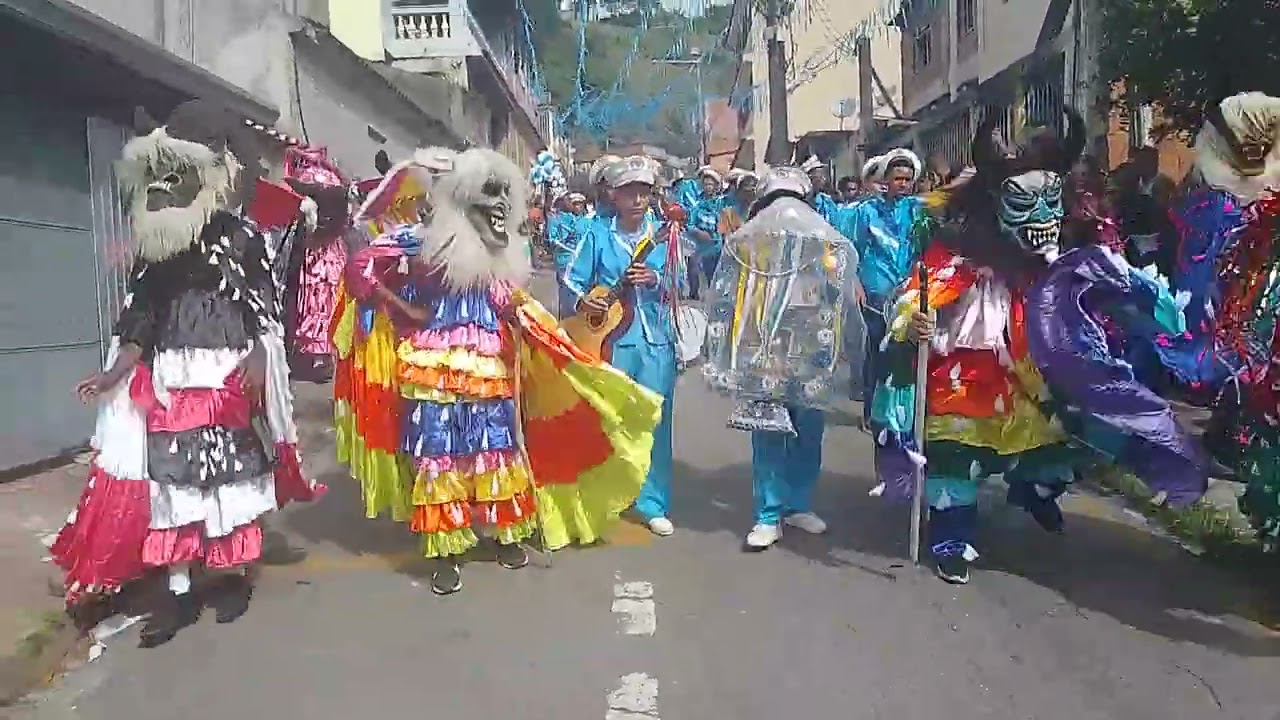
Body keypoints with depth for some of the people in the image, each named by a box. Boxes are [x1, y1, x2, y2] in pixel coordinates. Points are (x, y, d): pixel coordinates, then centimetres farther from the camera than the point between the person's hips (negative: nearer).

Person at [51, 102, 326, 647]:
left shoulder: (240, 236, -4)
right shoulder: (153, 247, 10)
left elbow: (263, 306, -5)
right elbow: (141, 316, 9)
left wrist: (257, 359, -18)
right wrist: (115, 373, 0)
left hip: (230, 375, -4)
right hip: (170, 379, 5)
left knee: (234, 474, 3)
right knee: (171, 474, 4)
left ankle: (239, 574, 20)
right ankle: (179, 589, 12)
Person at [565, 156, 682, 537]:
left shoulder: (664, 235, 5)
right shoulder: (598, 235, -1)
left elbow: (677, 285, 4)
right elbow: (572, 279, 0)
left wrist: (654, 279, -15)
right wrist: (582, 299, -19)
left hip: (656, 340, 2)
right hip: (610, 337, -1)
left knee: (654, 422, 4)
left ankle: (654, 505, 14)